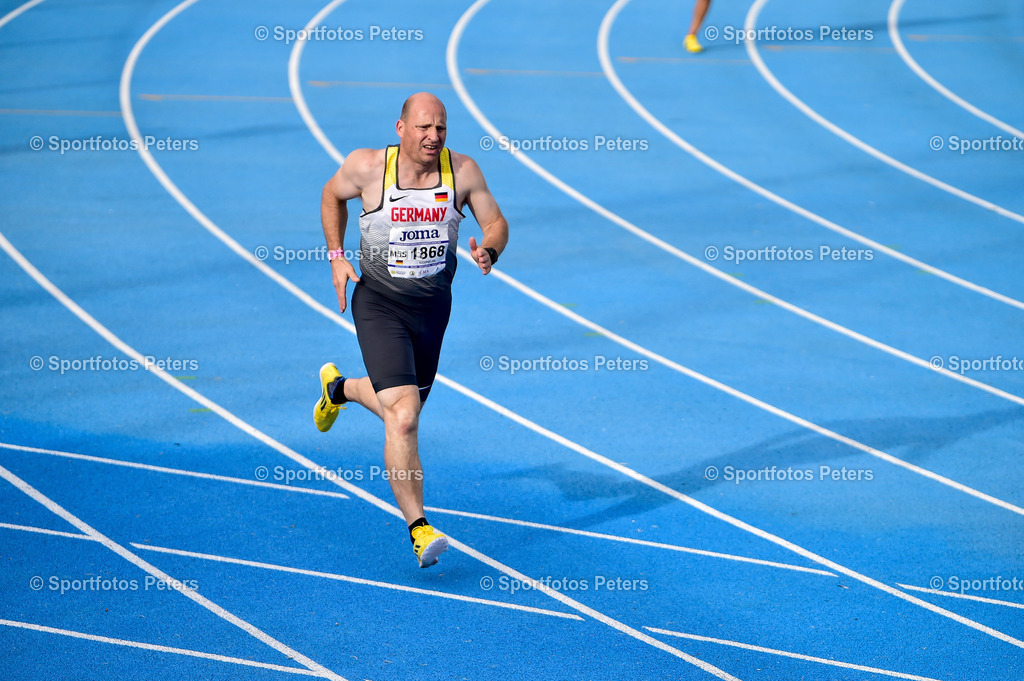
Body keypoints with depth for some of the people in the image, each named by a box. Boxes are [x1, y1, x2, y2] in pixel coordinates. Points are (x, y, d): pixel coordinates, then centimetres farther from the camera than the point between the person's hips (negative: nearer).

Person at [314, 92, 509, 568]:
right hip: (379, 303, -4)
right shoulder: (367, 167, -12)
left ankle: (339, 388, 57)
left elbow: (495, 222, 3)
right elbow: (332, 196, 8)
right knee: (402, 418, -18)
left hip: (433, 305, 4)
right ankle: (418, 529, -13)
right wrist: (336, 256, -1)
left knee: (402, 408, 22)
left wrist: (488, 251, -20)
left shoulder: (462, 171, -8)